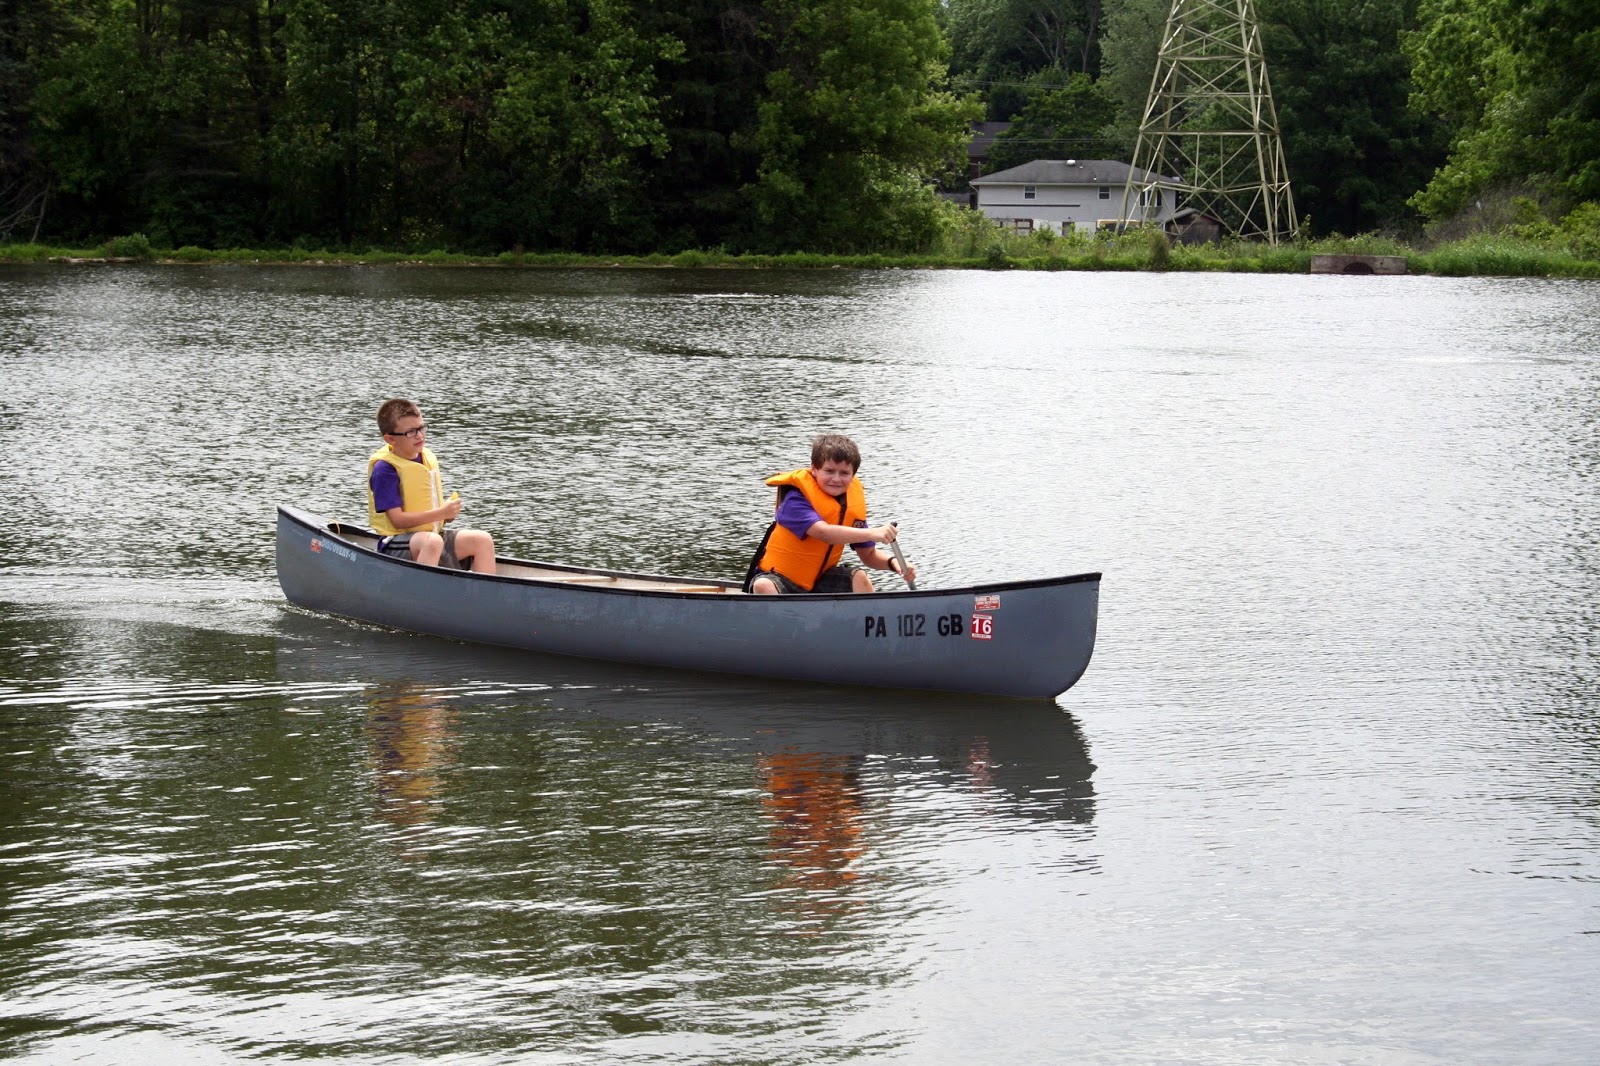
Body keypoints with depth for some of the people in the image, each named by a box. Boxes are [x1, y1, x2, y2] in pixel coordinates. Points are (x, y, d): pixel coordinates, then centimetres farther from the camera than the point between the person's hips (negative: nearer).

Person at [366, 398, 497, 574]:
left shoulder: (428, 457, 12)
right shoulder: (384, 469, -13)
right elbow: (397, 519, -19)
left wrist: (449, 511, -1)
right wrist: (441, 513, -22)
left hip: (432, 533, 8)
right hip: (396, 544, -8)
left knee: (482, 539, -10)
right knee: (432, 541, -39)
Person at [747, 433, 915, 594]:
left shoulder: (853, 502, 0)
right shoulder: (795, 498, -21)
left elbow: (868, 554, 5)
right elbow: (823, 532, -38)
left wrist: (892, 562, -17)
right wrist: (871, 533, -46)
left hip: (818, 578, 6)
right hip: (779, 577, -6)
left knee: (859, 578, -17)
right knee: (763, 586, -35)